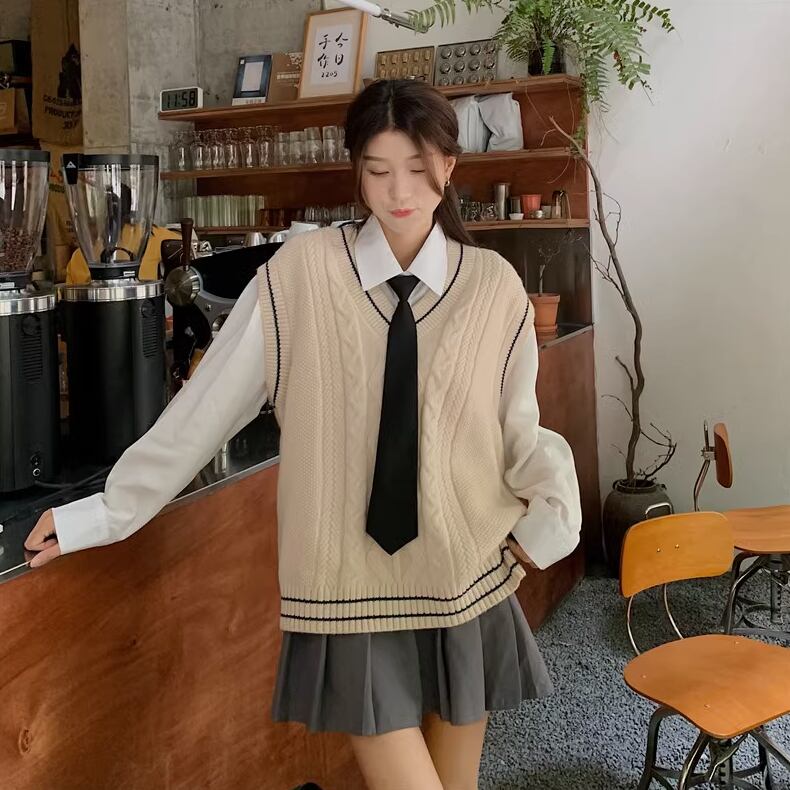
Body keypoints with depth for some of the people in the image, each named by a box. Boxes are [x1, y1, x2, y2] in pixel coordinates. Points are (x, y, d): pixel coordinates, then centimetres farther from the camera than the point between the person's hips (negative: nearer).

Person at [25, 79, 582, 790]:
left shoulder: (493, 285, -3)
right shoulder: (300, 272, -10)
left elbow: (518, 427, 6)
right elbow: (208, 405, -5)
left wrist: (552, 502, -13)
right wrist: (106, 513, -1)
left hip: (465, 582, 3)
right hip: (352, 590, -2)